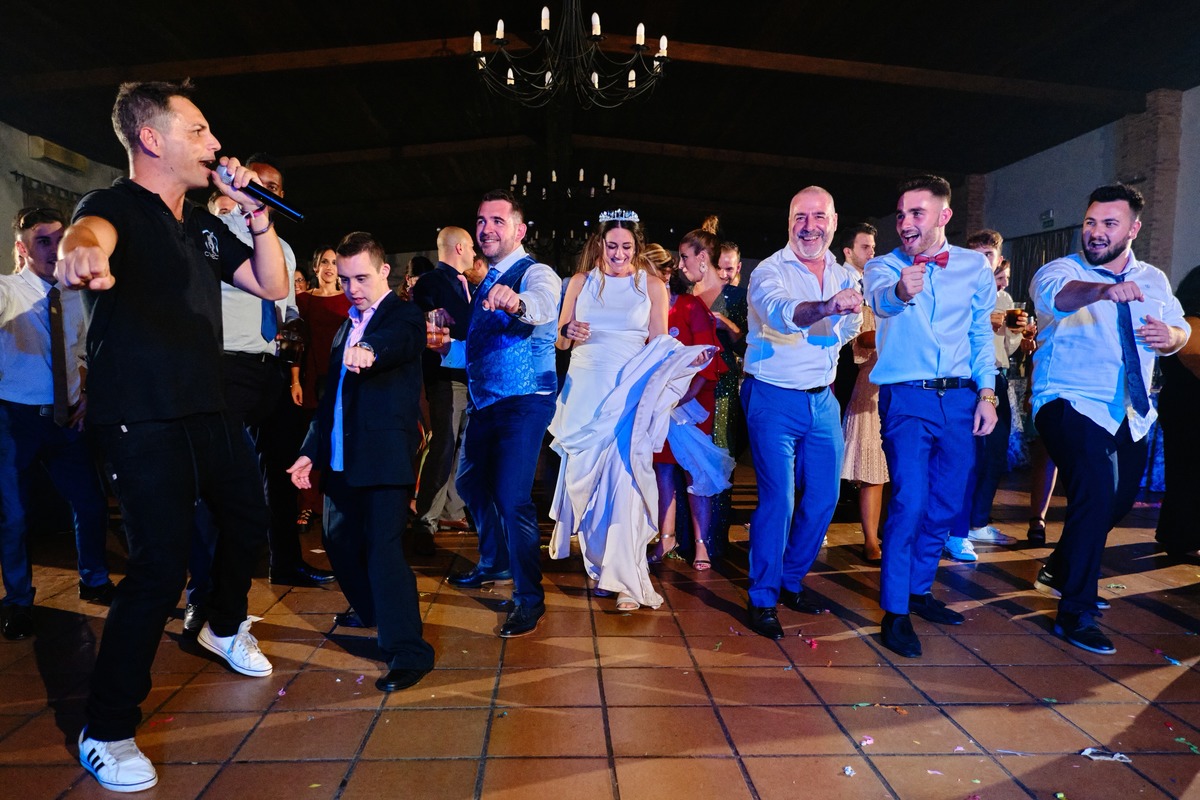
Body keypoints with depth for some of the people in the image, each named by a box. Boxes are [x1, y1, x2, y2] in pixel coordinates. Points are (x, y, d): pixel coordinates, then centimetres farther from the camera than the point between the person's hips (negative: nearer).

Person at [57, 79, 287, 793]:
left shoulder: (203, 225, 14)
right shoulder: (118, 205, -9)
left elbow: (274, 285, 13)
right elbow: (90, 231, -34)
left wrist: (257, 214, -1)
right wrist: (83, 254, -59)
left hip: (208, 412, 8)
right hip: (144, 420, -8)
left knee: (249, 521, 18)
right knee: (163, 566, -12)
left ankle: (226, 628, 46)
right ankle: (107, 731, 5)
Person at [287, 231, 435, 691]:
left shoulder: (404, 318, -5)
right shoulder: (346, 327, 19)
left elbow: (396, 342, -31)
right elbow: (330, 396, 21)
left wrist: (368, 351, -53)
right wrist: (311, 451, 17)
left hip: (385, 458, -8)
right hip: (341, 459, 9)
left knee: (384, 547, -13)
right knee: (340, 542, 19)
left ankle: (408, 650, -7)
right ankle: (370, 609, 43)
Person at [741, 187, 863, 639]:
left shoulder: (845, 276, 9)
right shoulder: (770, 270, -11)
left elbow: (846, 333, 13)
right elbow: (780, 312, -32)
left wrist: (851, 314, -9)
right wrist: (826, 307, -51)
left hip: (822, 399, 6)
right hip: (774, 398, -6)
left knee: (823, 497, 9)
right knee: (778, 499, -8)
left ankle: (790, 582, 28)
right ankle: (762, 600, 7)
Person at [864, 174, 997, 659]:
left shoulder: (975, 266, 5)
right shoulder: (883, 266, -4)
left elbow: (982, 333, 12)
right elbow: (879, 298, -27)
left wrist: (987, 392, 3)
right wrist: (899, 292, -50)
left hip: (960, 398, 4)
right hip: (906, 398, -4)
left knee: (946, 504, 11)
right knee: (909, 501, -13)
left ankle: (919, 589, 30)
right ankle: (894, 612, -1)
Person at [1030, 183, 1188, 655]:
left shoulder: (1154, 280, 11)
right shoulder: (1062, 270, -8)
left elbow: (1180, 329, 17)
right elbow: (1057, 293, -31)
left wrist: (1170, 336, -8)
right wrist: (1102, 290, -53)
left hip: (1132, 415, 7)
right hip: (1072, 405, -7)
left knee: (1119, 500, 18)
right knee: (1097, 495, -24)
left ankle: (1060, 570, 43)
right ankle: (1075, 614, -11)